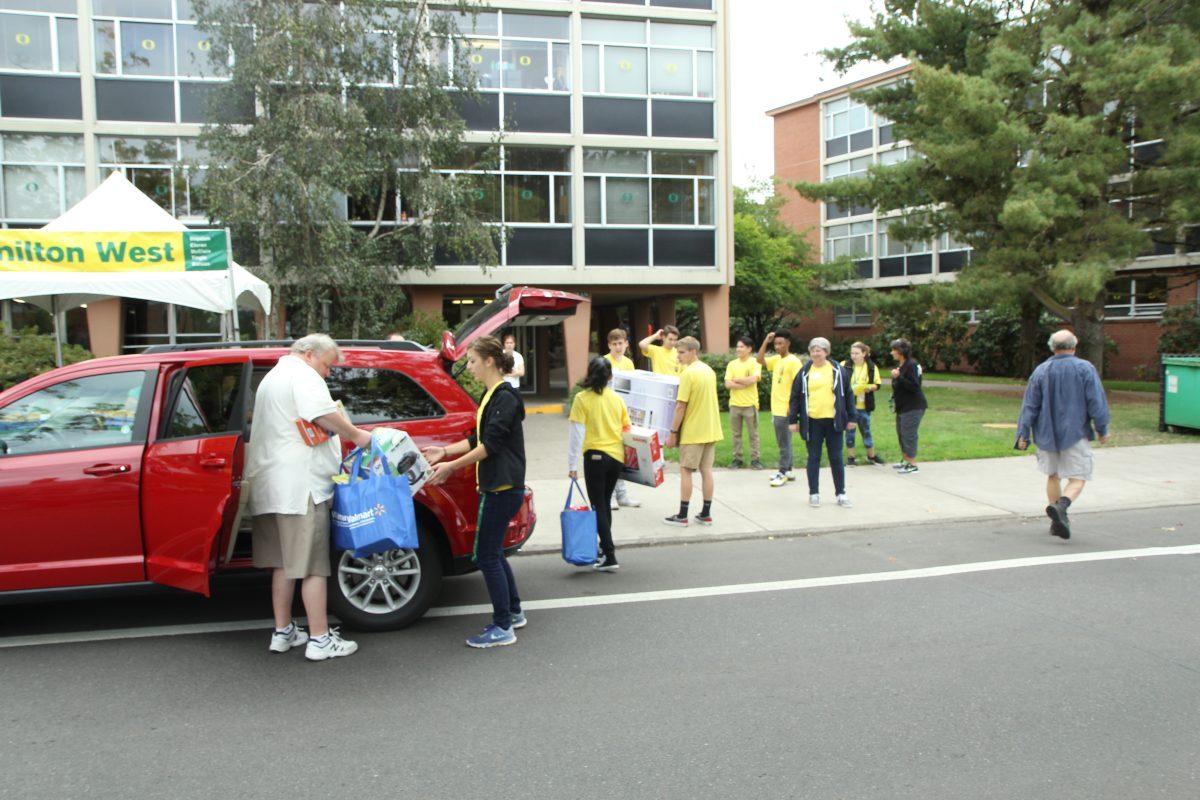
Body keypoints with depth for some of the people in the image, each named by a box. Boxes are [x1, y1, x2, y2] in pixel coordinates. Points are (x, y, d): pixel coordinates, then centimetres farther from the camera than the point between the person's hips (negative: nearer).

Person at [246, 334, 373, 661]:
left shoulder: (272, 376, 26)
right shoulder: (302, 374, -8)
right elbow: (323, 415, -23)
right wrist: (356, 435, -9)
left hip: (271, 485, 10)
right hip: (301, 486, -10)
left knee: (283, 562, 15)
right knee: (312, 565, -5)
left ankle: (283, 633, 21)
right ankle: (320, 640, -1)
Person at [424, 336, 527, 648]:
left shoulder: (506, 396, -15)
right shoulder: (491, 395, 15)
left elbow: (491, 444, -21)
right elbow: (478, 439, 20)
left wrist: (452, 466, -19)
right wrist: (444, 451, 11)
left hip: (503, 487, -10)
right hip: (496, 486, 10)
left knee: (487, 555, -6)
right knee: (493, 552, 17)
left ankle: (503, 628, 2)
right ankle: (513, 613, 30)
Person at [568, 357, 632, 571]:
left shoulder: (582, 399, -8)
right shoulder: (617, 398, 4)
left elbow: (577, 434, -11)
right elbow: (627, 428, 8)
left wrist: (572, 464, -8)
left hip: (595, 455, -5)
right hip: (617, 456, 5)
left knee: (598, 506, 1)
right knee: (605, 502, 19)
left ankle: (609, 557, -4)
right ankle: (605, 547, 29)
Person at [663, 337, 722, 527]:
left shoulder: (688, 373, -16)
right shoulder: (709, 371, 10)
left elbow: (681, 406, -18)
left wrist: (673, 432, -12)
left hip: (693, 431, -8)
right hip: (711, 430, 8)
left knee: (686, 471, 0)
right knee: (706, 470, 10)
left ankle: (682, 516, 3)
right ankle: (706, 514, 14)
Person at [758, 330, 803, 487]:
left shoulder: (793, 362, -14)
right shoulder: (776, 359, 11)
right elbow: (760, 360, 10)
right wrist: (766, 341, 1)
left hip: (786, 409, -9)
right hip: (776, 408, 9)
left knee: (784, 442, -4)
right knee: (783, 441, 14)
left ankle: (783, 473, 0)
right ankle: (788, 470, 22)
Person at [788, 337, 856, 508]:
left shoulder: (838, 371, 3)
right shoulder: (804, 373, 4)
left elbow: (848, 394, 7)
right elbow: (795, 397, 6)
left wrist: (851, 418, 4)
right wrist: (793, 420, 2)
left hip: (833, 421, 0)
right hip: (812, 422, 0)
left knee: (836, 458, 6)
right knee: (813, 458, 6)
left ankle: (841, 493, 14)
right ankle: (814, 493, 15)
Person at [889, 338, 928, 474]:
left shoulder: (911, 365, -17)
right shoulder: (899, 365, 12)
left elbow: (914, 386, -23)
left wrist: (898, 377, -26)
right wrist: (894, 396, 12)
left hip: (913, 407, -10)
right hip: (902, 406, 10)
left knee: (909, 435, -8)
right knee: (901, 433, 15)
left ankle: (913, 465, -2)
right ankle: (906, 461, 26)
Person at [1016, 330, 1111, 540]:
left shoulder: (1041, 371, 1)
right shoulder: (1085, 369, -5)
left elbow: (1029, 405, 0)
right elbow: (1096, 402, -7)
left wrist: (1023, 434, 3)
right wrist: (1102, 430, 4)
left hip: (1047, 434, 3)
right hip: (1076, 434, -3)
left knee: (1053, 476, 16)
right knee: (1077, 479, -1)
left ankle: (1058, 521, 18)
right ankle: (1061, 506, -29)